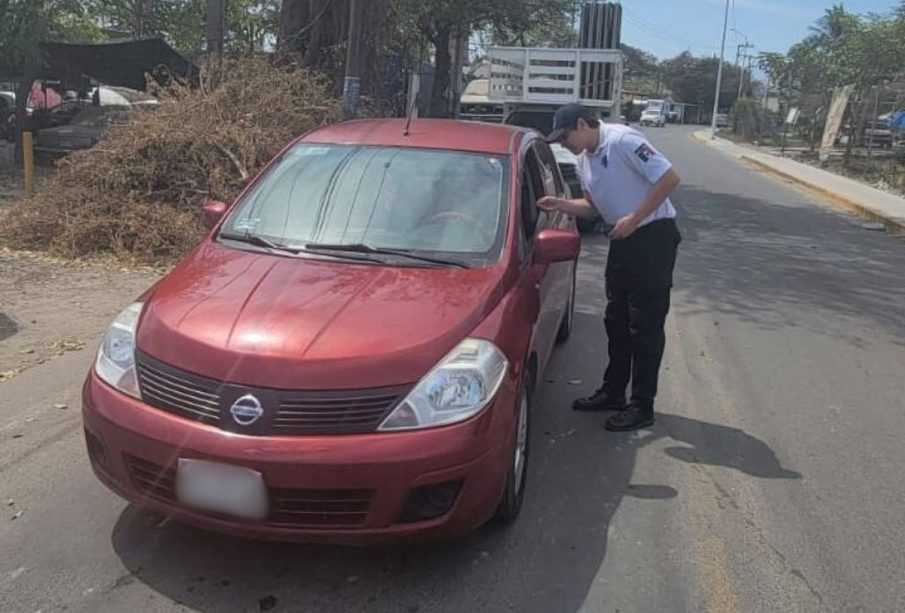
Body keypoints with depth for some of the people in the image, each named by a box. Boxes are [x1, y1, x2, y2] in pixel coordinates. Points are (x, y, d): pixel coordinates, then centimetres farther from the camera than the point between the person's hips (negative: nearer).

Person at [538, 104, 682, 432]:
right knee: (616, 320, 14)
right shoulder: (585, 160, 10)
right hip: (623, 240, 9)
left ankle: (642, 406, 6)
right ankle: (613, 392, 28)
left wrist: (634, 218, -20)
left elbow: (669, 178, -20)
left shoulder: (623, 140, -17)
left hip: (654, 236, -9)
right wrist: (561, 205, 2)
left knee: (645, 325, -3)